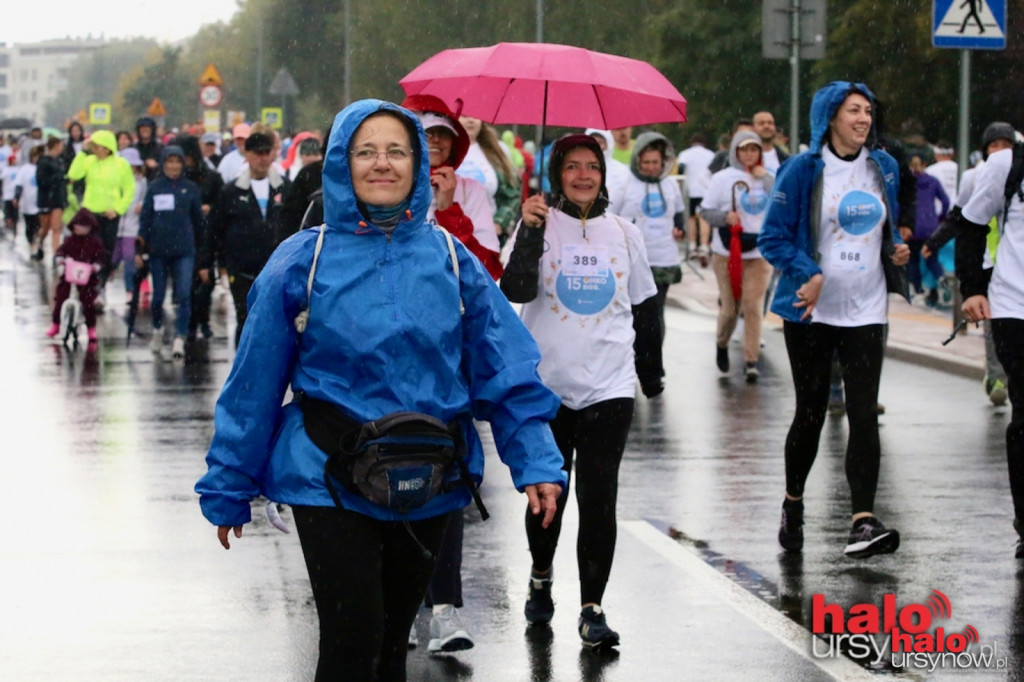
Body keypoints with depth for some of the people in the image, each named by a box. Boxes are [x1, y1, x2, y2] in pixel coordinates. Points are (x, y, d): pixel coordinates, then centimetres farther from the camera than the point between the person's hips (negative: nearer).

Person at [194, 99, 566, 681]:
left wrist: (537, 462, -10)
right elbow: (255, 382, -1)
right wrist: (229, 489, 2)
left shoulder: (449, 259, 2)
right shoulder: (303, 261, -6)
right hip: (330, 480, -3)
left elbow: (507, 370, 1)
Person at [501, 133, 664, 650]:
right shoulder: (540, 225, -1)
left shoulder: (625, 233, 8)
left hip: (609, 387, 1)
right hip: (547, 383, -1)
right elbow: (517, 290, -15)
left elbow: (645, 307, 17)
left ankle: (592, 608, -5)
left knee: (599, 499, -8)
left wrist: (652, 373, 19)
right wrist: (530, 233, -24)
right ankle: (541, 579, 36)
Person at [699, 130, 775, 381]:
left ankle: (751, 360, -1)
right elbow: (706, 210, 0)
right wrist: (725, 217, -18)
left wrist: (765, 178, -11)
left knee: (754, 306, -6)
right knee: (730, 306, 5)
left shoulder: (768, 178, 4)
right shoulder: (722, 178, -2)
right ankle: (722, 344, 34)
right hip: (727, 253, -1)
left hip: (760, 254, 1)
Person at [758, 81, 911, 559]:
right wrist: (809, 274, -21)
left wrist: (895, 250, 2)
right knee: (810, 412, 7)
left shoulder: (884, 168, 9)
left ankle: (863, 522, -15)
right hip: (812, 312, -3)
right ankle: (792, 507, 30)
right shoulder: (804, 170, -6)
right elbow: (773, 237, -8)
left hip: (865, 312, 3)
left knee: (864, 415, -9)